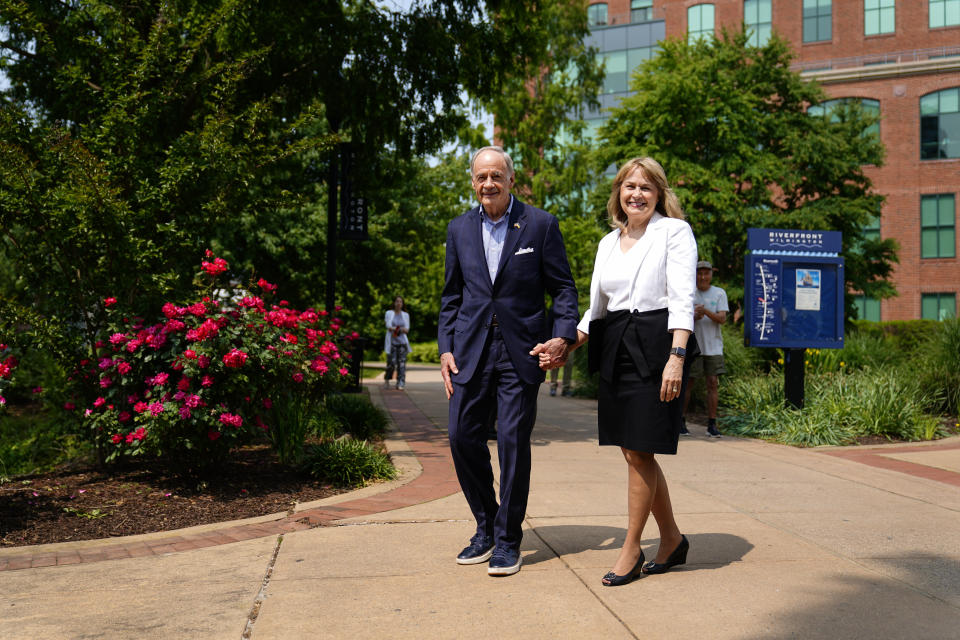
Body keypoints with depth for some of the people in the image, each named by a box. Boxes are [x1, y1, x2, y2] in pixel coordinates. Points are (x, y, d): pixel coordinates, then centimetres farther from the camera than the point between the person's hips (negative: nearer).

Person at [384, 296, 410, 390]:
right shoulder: (389, 313, 6)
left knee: (402, 363, -7)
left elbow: (407, 330, 4)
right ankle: (387, 379, 19)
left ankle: (400, 384, -4)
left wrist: (395, 329, -15)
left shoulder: (406, 315, 11)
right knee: (391, 362, -7)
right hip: (391, 341, -2)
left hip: (402, 341, 2)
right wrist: (400, 329, -16)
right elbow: (389, 327, -4)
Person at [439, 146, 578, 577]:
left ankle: (508, 539, 12)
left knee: (513, 441, -3)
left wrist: (564, 335, -12)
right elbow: (451, 295, 15)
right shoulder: (459, 229, 11)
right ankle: (486, 528, 22)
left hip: (522, 349, -3)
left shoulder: (540, 225, 1)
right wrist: (446, 347, 6)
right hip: (471, 349, 4)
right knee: (463, 436, 2)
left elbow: (564, 287, 2)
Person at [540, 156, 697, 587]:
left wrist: (676, 357, -21)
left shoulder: (674, 231, -1)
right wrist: (565, 348, 10)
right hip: (616, 351, 6)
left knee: (639, 452, -4)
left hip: (656, 348, -6)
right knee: (634, 451, 8)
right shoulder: (608, 243, 17)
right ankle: (672, 539, 25)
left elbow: (682, 299, -11)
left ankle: (631, 550, 10)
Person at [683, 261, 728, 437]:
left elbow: (722, 318, -4)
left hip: (713, 347, 1)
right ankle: (681, 421, 12)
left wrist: (706, 312, -21)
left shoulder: (719, 293, 7)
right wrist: (693, 317, -17)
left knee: (713, 383, -2)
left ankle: (712, 424, 2)